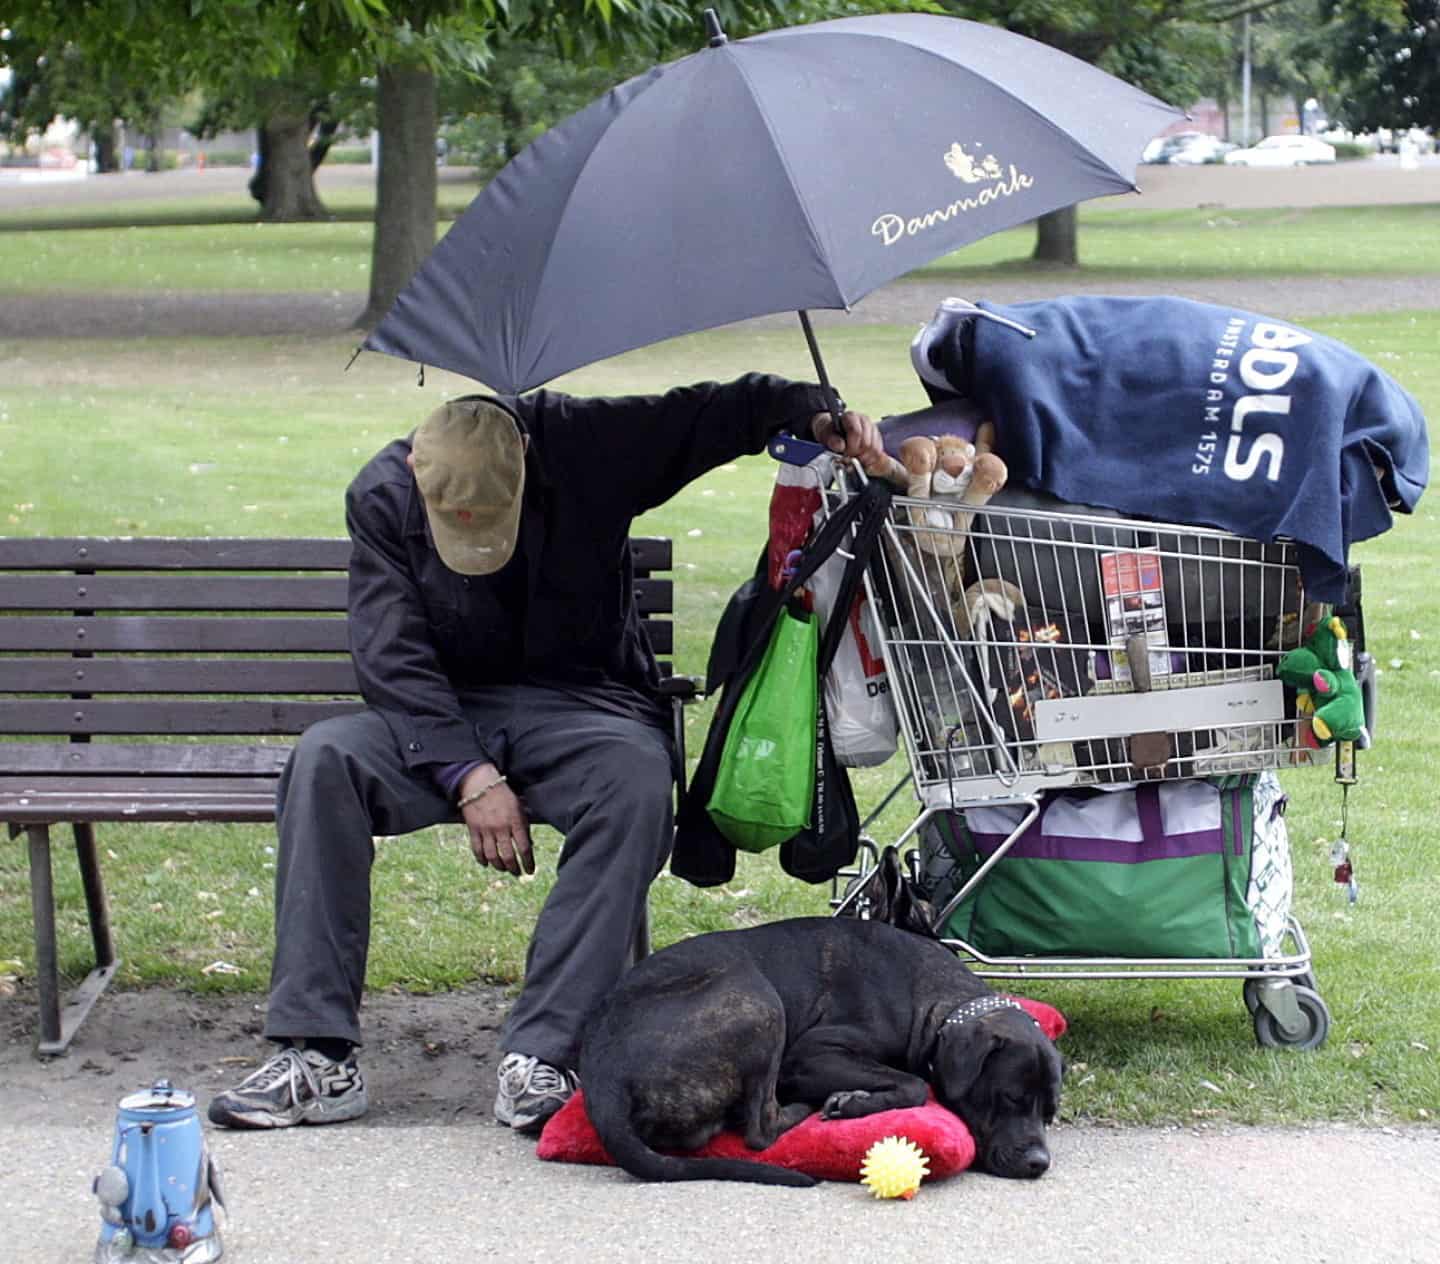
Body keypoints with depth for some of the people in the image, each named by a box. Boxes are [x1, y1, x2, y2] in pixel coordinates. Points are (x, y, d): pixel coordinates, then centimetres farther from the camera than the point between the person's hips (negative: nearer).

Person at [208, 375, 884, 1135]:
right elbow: (392, 659, -13)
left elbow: (724, 412, -3)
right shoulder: (381, 498, -8)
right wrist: (470, 775, -24)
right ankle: (319, 1058, -27)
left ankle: (539, 1059, -36)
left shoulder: (587, 445, -11)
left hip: (583, 700, -1)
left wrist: (817, 417, -22)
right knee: (325, 759, -28)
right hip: (444, 716, 1)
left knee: (636, 780, -36)